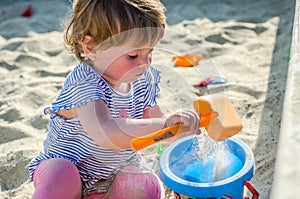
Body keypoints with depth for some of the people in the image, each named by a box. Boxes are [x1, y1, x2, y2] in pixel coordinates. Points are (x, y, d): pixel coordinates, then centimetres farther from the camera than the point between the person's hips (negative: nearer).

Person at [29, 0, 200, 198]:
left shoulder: (144, 79, -5)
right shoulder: (83, 84, -28)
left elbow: (153, 120, 9)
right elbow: (105, 134, -46)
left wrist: (183, 125, -11)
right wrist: (164, 124, -51)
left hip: (116, 174, 7)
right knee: (61, 175, -39)